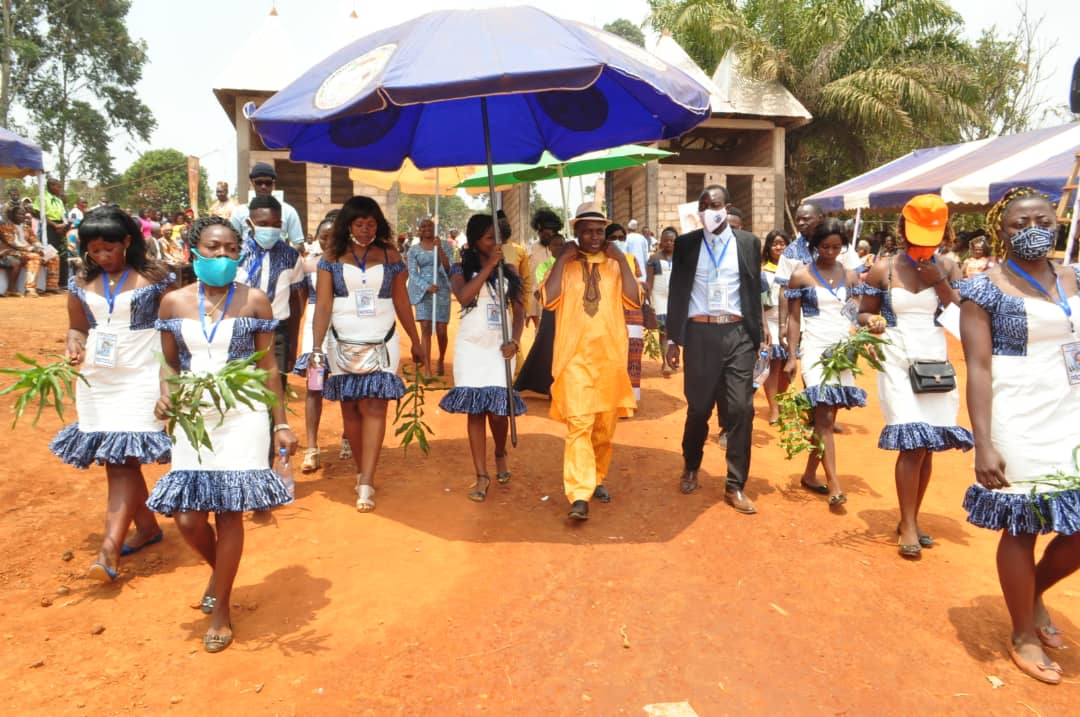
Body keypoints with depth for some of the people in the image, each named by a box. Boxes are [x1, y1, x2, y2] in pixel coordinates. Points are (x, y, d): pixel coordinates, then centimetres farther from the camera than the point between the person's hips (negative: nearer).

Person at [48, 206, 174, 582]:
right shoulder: (81, 283, 6)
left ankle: (109, 550, -13)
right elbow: (77, 327, 15)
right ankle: (147, 526, 27)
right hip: (97, 381, 5)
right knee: (114, 460, 10)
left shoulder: (155, 277, -6)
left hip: (140, 378, -5)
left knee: (123, 460, -11)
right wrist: (73, 345, -8)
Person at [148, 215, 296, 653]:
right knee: (187, 518, 1)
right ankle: (218, 570, 36)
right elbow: (169, 364, 10)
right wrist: (164, 396, -12)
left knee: (228, 513, 1)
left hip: (242, 418, -2)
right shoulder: (174, 303, 3)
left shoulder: (254, 301, -2)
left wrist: (281, 423, 0)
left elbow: (268, 367, 1)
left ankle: (221, 608, 20)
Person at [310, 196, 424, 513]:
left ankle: (366, 484, -11)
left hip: (381, 343, -1)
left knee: (374, 407, -10)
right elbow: (323, 305, -3)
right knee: (350, 408, 7)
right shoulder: (332, 258, 1)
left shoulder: (390, 256, 4)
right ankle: (363, 471, 24)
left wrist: (416, 341, 12)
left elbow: (402, 302, 9)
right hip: (344, 344, 1)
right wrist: (316, 347, -12)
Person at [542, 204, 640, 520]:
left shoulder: (616, 264, 10)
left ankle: (598, 479, 32)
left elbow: (634, 301, -5)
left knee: (605, 425, 13)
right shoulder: (563, 264, 5)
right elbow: (548, 300, -12)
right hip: (575, 357, -3)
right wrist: (562, 259, -10)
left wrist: (622, 260, -7)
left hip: (610, 356, 3)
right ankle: (579, 496, -13)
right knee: (579, 425, -12)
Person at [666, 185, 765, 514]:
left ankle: (735, 486, 10)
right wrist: (673, 338, 4)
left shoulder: (748, 242, 7)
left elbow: (755, 291, 8)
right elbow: (677, 292, 6)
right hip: (699, 333, 0)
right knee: (698, 408, 9)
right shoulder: (686, 243, 6)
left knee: (740, 409, -1)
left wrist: (758, 336, 5)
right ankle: (691, 467, 34)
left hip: (737, 333, 0)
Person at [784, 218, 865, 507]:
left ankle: (810, 475, 19)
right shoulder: (801, 275, -2)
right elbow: (794, 319, -2)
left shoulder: (850, 275, 8)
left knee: (828, 415, 6)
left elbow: (857, 313, 8)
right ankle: (834, 484, -11)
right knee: (823, 416, -10)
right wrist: (792, 356, -8)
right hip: (815, 350, -4)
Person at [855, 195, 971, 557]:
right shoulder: (883, 270, -2)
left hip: (936, 363, 3)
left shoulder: (946, 268, 5)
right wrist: (872, 321, -19)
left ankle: (911, 519, 22)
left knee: (927, 445, 6)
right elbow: (863, 313, 4)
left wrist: (939, 282, -11)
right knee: (913, 444, -11)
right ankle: (908, 525, 2)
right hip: (898, 363, -3)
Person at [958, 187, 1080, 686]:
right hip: (1020, 425, -5)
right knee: (1022, 529, 5)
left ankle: (1035, 591, 38)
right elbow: (978, 369, -12)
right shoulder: (985, 290, -7)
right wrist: (983, 444, -18)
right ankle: (1023, 635, 26)